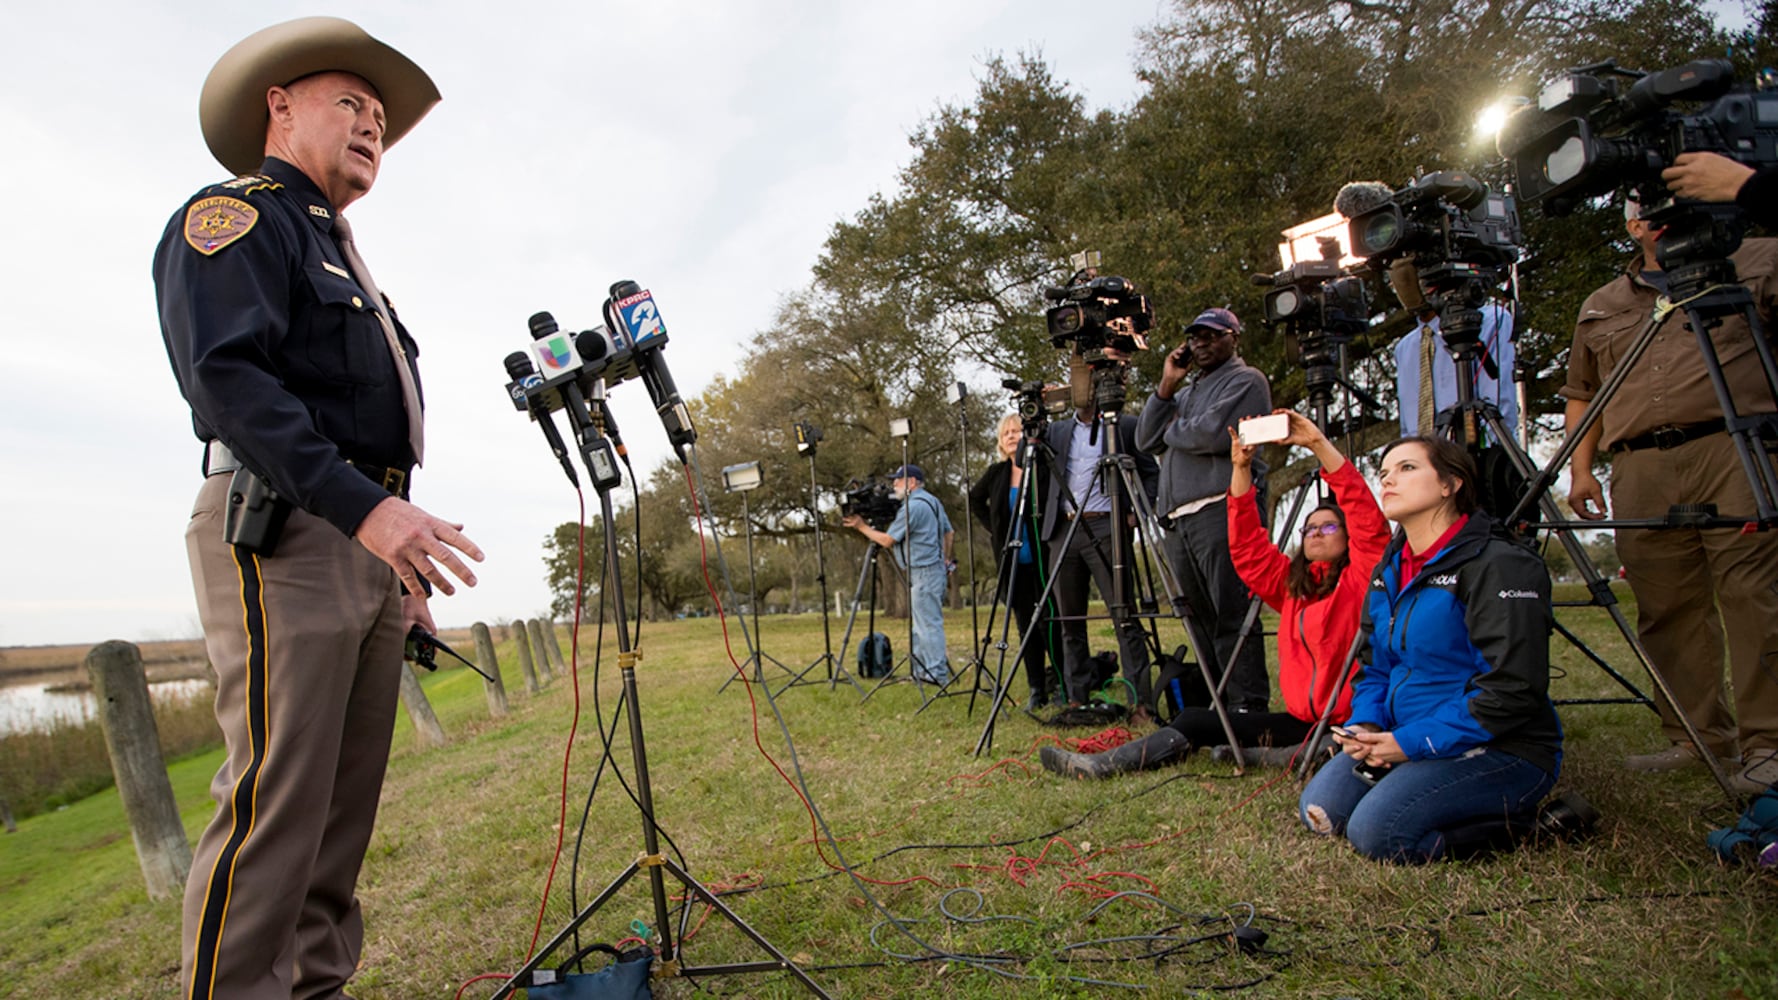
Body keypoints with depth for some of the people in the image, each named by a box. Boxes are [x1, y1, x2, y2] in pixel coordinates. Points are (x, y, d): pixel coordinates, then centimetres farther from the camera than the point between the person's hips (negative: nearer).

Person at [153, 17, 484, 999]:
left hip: (370, 542, 9)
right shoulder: (233, 216, 1)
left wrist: (407, 568, 19)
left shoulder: (344, 261, 27)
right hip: (284, 531, -9)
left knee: (349, 798, 8)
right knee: (277, 798, -10)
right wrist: (364, 506, -27)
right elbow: (227, 376, -16)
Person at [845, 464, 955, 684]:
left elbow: (887, 540, -13)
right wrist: (944, 559, 27)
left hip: (924, 573, -10)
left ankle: (937, 674, -4)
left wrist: (862, 527, -2)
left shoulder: (913, 506, -15)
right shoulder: (933, 501, 16)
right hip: (936, 570, 10)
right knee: (923, 623, 14)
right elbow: (949, 533, 22)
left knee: (928, 624, -7)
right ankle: (922, 670, 19)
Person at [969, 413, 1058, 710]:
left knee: (1049, 624, -3)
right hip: (1013, 563, 5)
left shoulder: (1044, 469, -8)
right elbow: (975, 500, 24)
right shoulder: (996, 473, 8)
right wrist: (993, 529, 15)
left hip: (1044, 560, -5)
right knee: (1026, 627, 8)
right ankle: (1037, 690, 15)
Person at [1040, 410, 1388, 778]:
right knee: (1195, 720, -3)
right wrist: (1241, 468, -2)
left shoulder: (1358, 581, -1)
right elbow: (1248, 547, 6)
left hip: (1349, 723, -5)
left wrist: (1320, 446, -17)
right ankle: (1104, 764, -8)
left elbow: (1370, 523, -14)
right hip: (1301, 719, 5)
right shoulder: (1292, 583, 13)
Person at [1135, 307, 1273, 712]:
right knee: (1200, 619, 9)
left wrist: (1171, 429, 4)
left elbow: (1214, 435, -14)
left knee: (1231, 618, -10)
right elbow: (1146, 441, 16)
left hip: (1221, 511, -8)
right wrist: (1166, 386, 8)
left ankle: (1250, 708, -7)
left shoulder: (1246, 381, 3)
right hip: (1178, 520, 8)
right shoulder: (1187, 390, 27)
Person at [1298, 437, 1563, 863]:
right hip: (1408, 741, 8)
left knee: (1376, 831, -23)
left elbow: (1513, 691, -22)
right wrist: (1366, 725, -6)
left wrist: (1412, 742, -21)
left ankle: (1517, 819, 0)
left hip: (1501, 751, -8)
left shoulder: (1499, 565, -15)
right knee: (1320, 809, -6)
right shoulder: (1388, 571, 11)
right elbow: (1373, 667, 15)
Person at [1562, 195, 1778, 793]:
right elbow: (1581, 394, 24)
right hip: (1640, 469, 3)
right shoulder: (1601, 307, 24)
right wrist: (1580, 469, 14)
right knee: (1665, 608, 2)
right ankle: (1697, 736, 12)